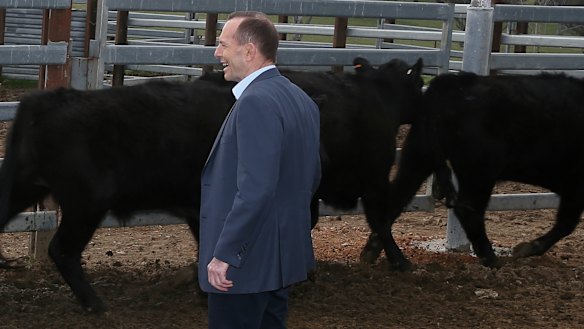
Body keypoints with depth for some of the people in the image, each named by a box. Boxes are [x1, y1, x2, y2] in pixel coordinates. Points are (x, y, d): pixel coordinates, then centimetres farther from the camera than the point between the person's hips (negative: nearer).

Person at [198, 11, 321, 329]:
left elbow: (255, 188, -26)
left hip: (245, 264, -10)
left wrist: (224, 254, -22)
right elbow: (311, 177, 17)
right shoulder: (300, 99, 10)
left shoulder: (256, 102, -20)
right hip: (284, 256, 10)